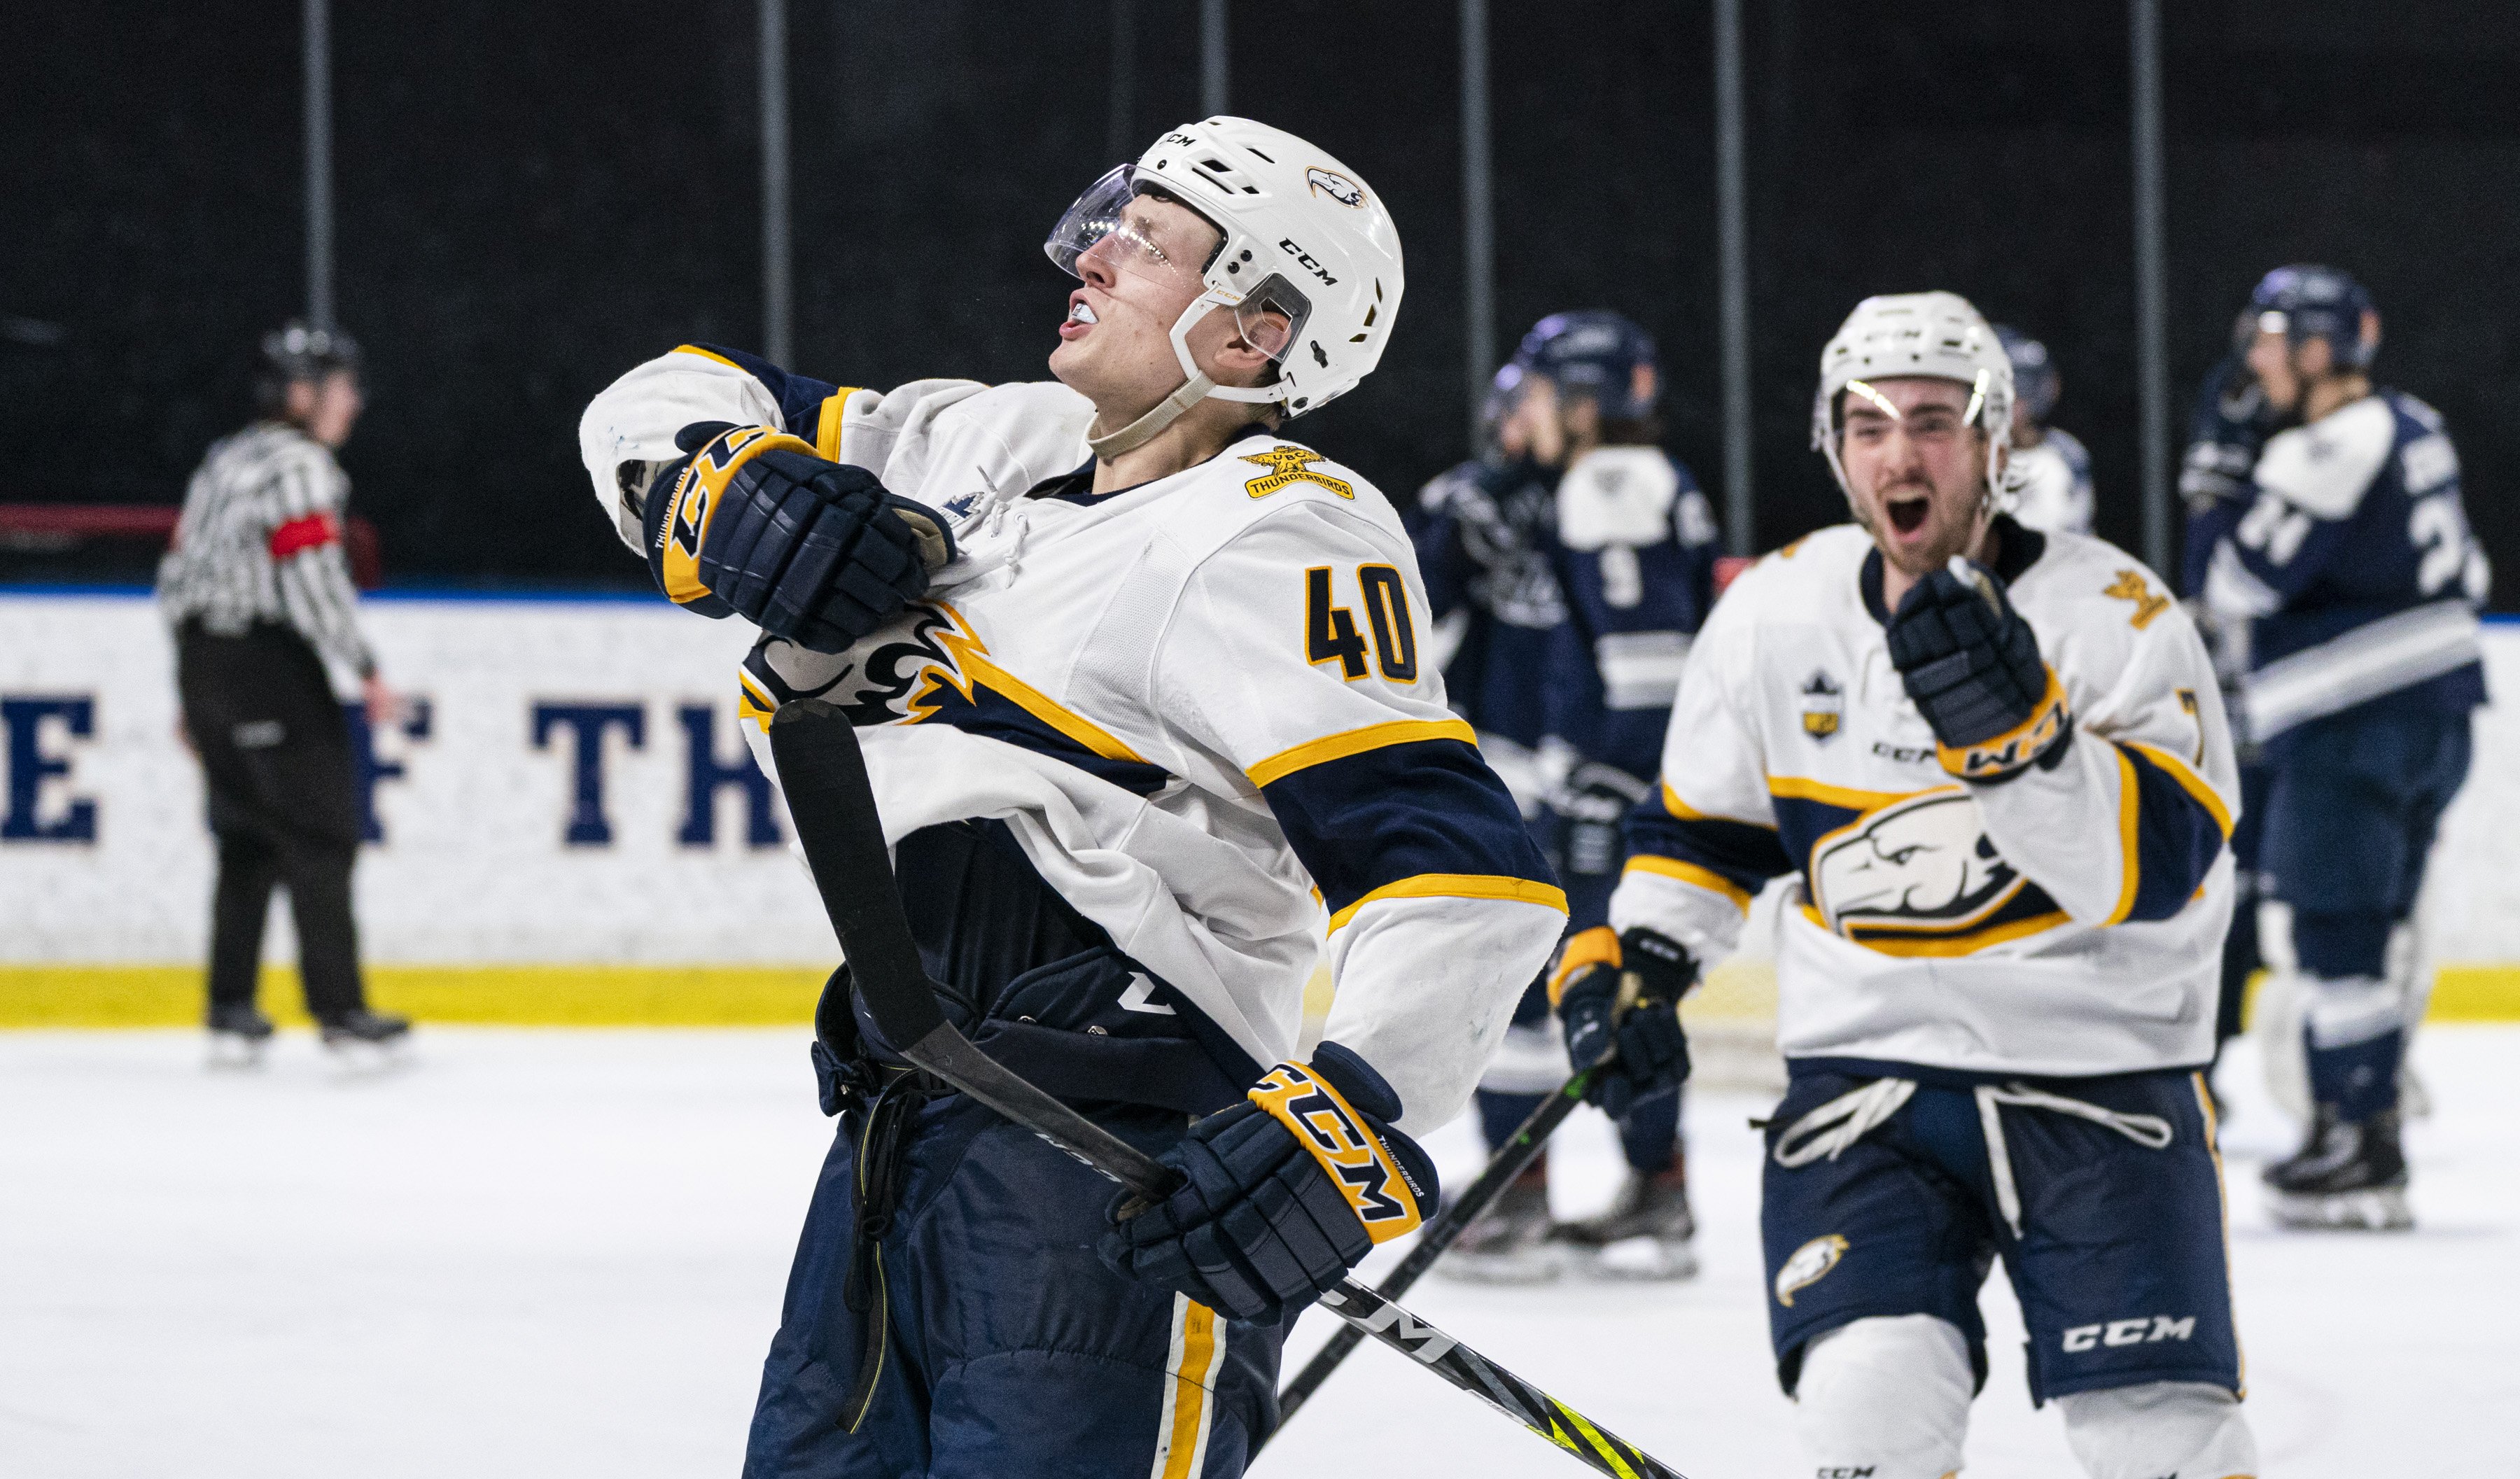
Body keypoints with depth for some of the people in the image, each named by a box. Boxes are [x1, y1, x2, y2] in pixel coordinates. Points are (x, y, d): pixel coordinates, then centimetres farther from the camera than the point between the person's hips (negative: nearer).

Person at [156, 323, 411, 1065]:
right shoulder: (299, 464, -11)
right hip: (268, 661, -9)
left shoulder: (224, 461, 18)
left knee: (248, 837, 13)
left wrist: (196, 698, 24)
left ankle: (230, 1010, 11)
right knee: (318, 832, -5)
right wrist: (365, 670, -16)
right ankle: (340, 1010, -6)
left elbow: (181, 571, 20)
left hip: (203, 660, 9)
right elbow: (312, 578, -20)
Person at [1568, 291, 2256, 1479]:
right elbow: (1702, 823, 18)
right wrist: (1633, 960, 3)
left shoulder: (2115, 615, -9)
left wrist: (2022, 736, -35)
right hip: (1866, 1073, 2)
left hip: (2103, 1068, -2)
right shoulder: (1773, 614, 2)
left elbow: (2155, 867, -21)